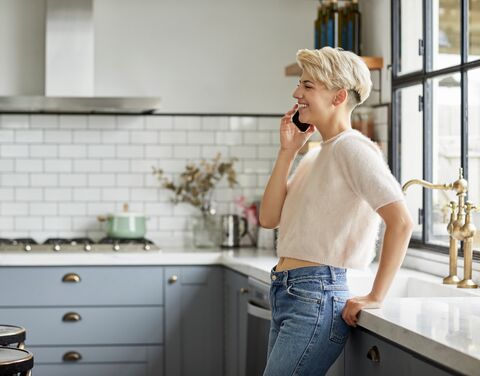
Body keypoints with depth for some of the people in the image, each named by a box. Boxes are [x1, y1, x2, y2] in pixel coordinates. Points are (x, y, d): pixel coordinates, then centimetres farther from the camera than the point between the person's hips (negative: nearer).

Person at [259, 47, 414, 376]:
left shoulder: (351, 148, -11)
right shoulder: (316, 154, 17)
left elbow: (401, 221, -21)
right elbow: (269, 218, 10)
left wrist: (375, 297, -18)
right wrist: (288, 152, 4)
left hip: (316, 297, -9)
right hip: (286, 294, 9)